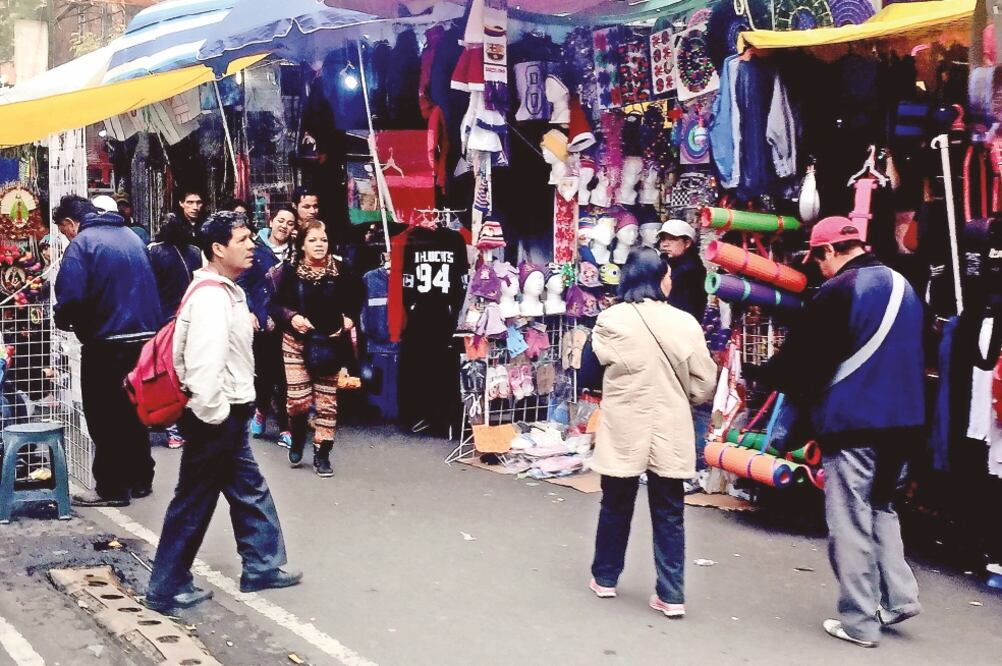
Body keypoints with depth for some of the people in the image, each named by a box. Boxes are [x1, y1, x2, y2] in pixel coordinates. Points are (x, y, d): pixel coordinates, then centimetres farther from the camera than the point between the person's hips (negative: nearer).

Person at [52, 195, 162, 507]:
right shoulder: (131, 236, 11)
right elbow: (150, 287, 17)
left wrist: (63, 319, 0)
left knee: (105, 418, 4)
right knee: (133, 412, 18)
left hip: (107, 343, -7)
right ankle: (140, 479, 26)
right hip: (144, 337, 7)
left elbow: (71, 297, -19)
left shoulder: (82, 243, -11)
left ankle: (111, 487, 9)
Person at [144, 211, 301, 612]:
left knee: (250, 492, 18)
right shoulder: (211, 297, -22)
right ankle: (166, 589, 13)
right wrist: (212, 417, -22)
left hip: (229, 415, 10)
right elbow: (204, 365, -29)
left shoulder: (226, 291, 12)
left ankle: (262, 567, 31)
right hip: (217, 418, -10)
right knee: (194, 503, 1)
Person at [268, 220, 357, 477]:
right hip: (296, 342, -1)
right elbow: (274, 304, 0)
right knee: (299, 400, -5)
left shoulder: (340, 270, -1)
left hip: (330, 343, 1)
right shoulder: (288, 270, -5)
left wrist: (348, 320, -5)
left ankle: (322, 454, 15)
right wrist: (292, 317, -16)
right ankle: (297, 440, 26)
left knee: (327, 401, 3)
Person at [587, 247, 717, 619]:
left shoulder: (610, 320, -11)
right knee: (669, 514, 8)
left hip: (623, 429, 0)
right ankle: (671, 595, 9)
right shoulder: (685, 323, -7)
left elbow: (604, 360, 3)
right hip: (669, 431, 0)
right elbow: (704, 383, -1)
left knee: (616, 506, 16)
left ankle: (605, 578, 29)